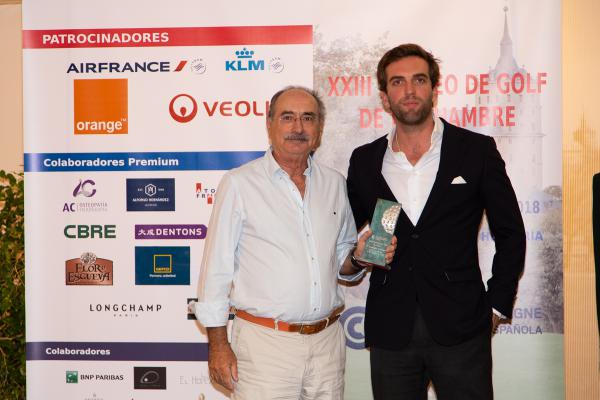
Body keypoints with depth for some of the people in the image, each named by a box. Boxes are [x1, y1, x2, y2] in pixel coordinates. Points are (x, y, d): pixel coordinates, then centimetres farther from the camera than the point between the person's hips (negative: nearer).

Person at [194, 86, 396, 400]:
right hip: (264, 341, -4)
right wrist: (217, 344, -7)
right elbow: (217, 266, -5)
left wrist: (358, 258, -3)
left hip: (327, 340, 4)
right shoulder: (239, 183, -5)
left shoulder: (334, 183, 9)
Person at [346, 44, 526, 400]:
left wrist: (498, 306, 2)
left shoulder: (477, 150, 0)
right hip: (390, 332, 2)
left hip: (461, 330, -2)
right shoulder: (364, 161, 6)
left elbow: (510, 234, 5)